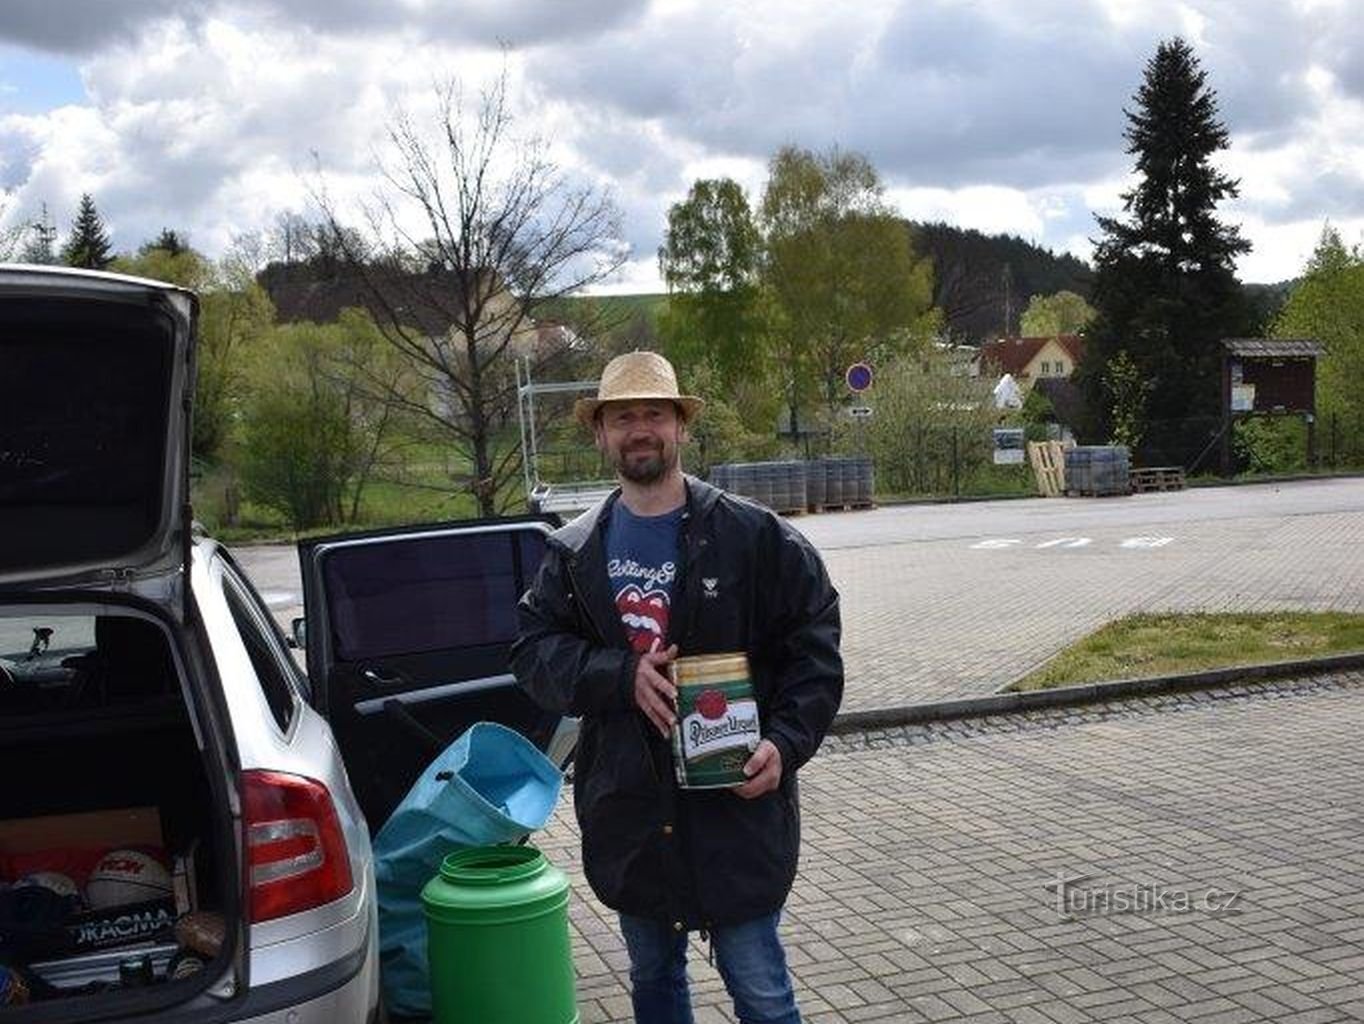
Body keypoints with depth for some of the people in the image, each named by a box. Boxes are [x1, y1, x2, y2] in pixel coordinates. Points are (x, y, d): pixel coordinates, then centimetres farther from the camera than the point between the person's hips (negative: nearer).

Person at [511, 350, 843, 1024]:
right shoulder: (574, 553, 6)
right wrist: (623, 675, -17)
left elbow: (814, 646, -4)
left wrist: (786, 743, -17)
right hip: (627, 808, 4)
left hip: (736, 800, -4)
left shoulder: (755, 536, -5)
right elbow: (533, 651, 0)